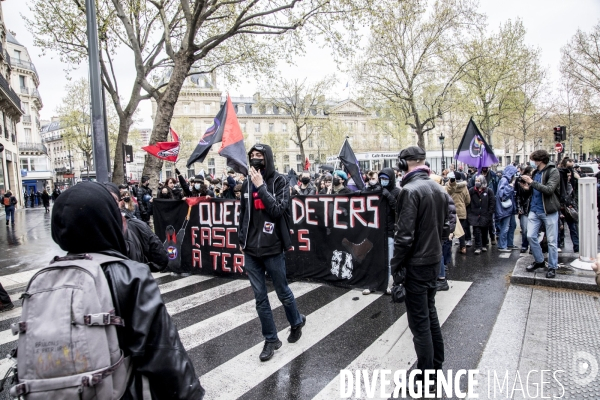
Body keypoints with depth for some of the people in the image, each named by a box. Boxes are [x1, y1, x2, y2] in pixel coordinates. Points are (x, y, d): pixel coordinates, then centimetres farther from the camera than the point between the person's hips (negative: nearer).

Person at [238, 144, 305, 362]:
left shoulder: (279, 181, -6)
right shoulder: (247, 183, 6)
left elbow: (278, 209, -18)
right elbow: (243, 213, 14)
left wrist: (261, 186, -19)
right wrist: (241, 240, 13)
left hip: (272, 249, -4)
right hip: (251, 250, 4)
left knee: (282, 292, 12)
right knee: (260, 298, 9)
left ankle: (296, 322, 41)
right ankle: (271, 339, 25)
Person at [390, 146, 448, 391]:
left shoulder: (410, 190, -19)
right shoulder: (439, 189, 6)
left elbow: (404, 235, -23)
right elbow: (443, 224, 14)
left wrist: (396, 267, -15)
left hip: (416, 263, -9)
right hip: (434, 259, 9)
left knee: (419, 321, 2)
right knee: (430, 312, 22)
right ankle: (436, 363, 36)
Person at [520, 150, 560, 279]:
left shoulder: (553, 171, -9)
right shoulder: (535, 172, 9)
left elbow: (549, 189, -22)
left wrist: (532, 182, -21)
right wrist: (528, 188, -1)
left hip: (549, 211, -6)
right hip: (534, 210, 6)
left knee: (551, 241, 3)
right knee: (530, 236, 3)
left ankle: (552, 267, 15)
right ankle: (539, 261, 22)